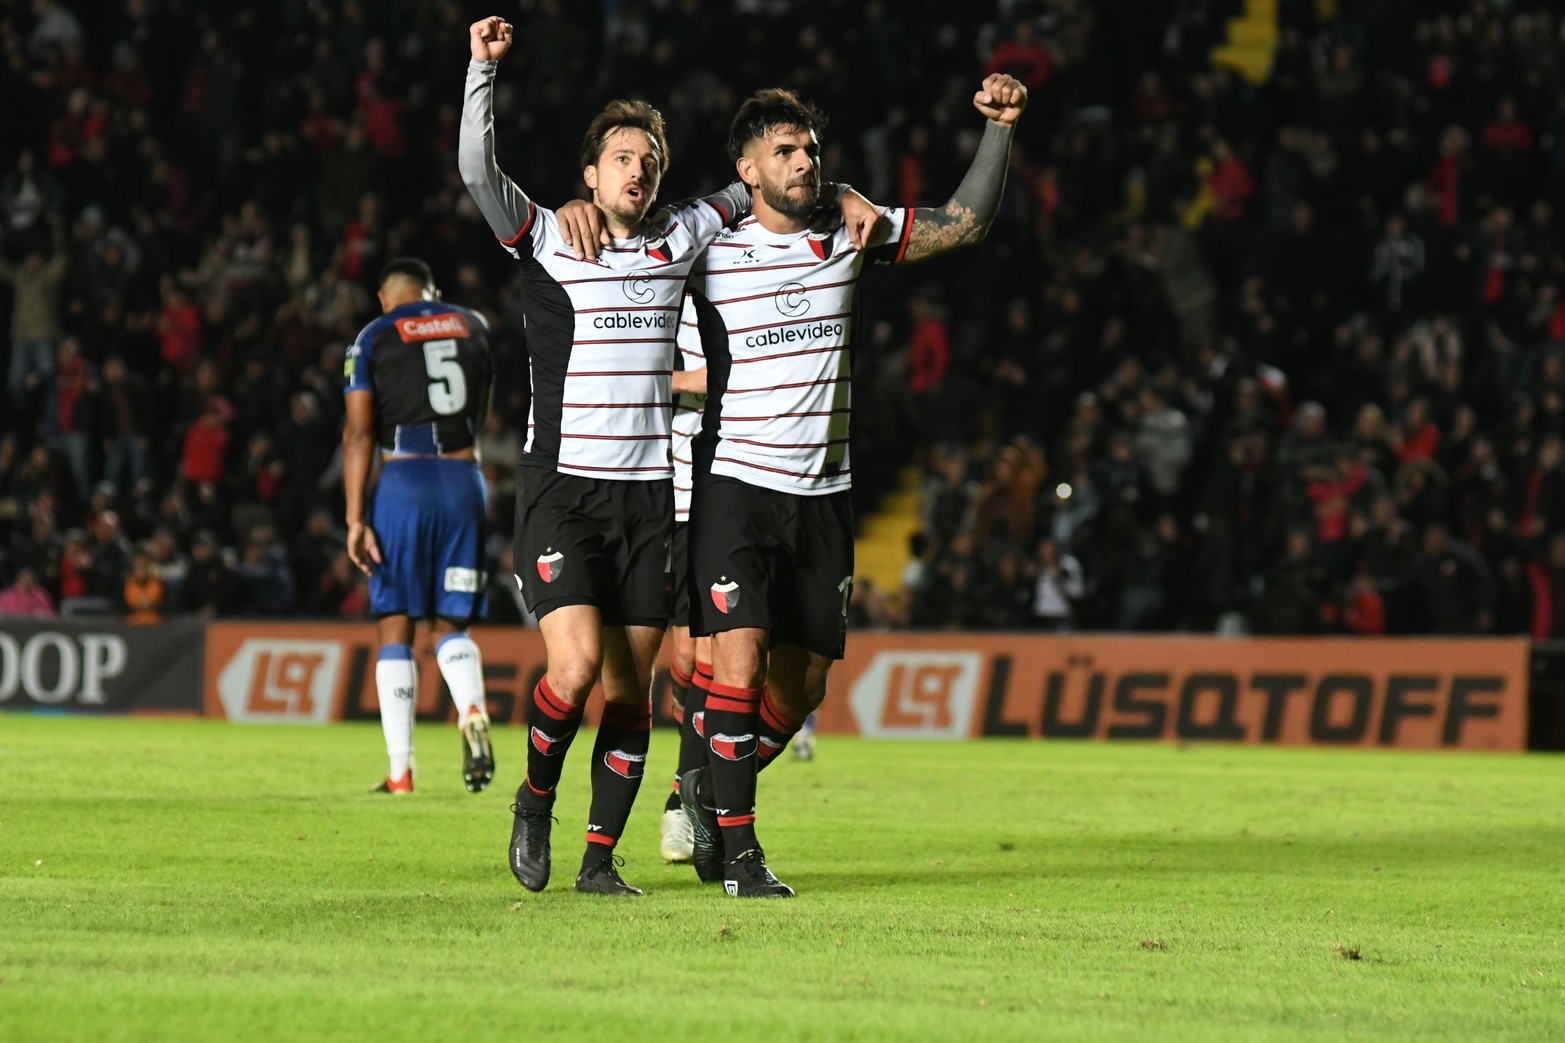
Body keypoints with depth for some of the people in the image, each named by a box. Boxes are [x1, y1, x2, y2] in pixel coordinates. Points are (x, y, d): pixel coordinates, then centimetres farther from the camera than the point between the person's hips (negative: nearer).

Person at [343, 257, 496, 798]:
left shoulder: (375, 338, 2)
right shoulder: (474, 326, 13)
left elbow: (358, 433, -5)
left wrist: (356, 518, -6)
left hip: (403, 482, -3)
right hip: (465, 479, 3)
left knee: (396, 627, 4)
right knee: (450, 624, 11)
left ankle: (400, 769, -1)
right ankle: (472, 712, -20)